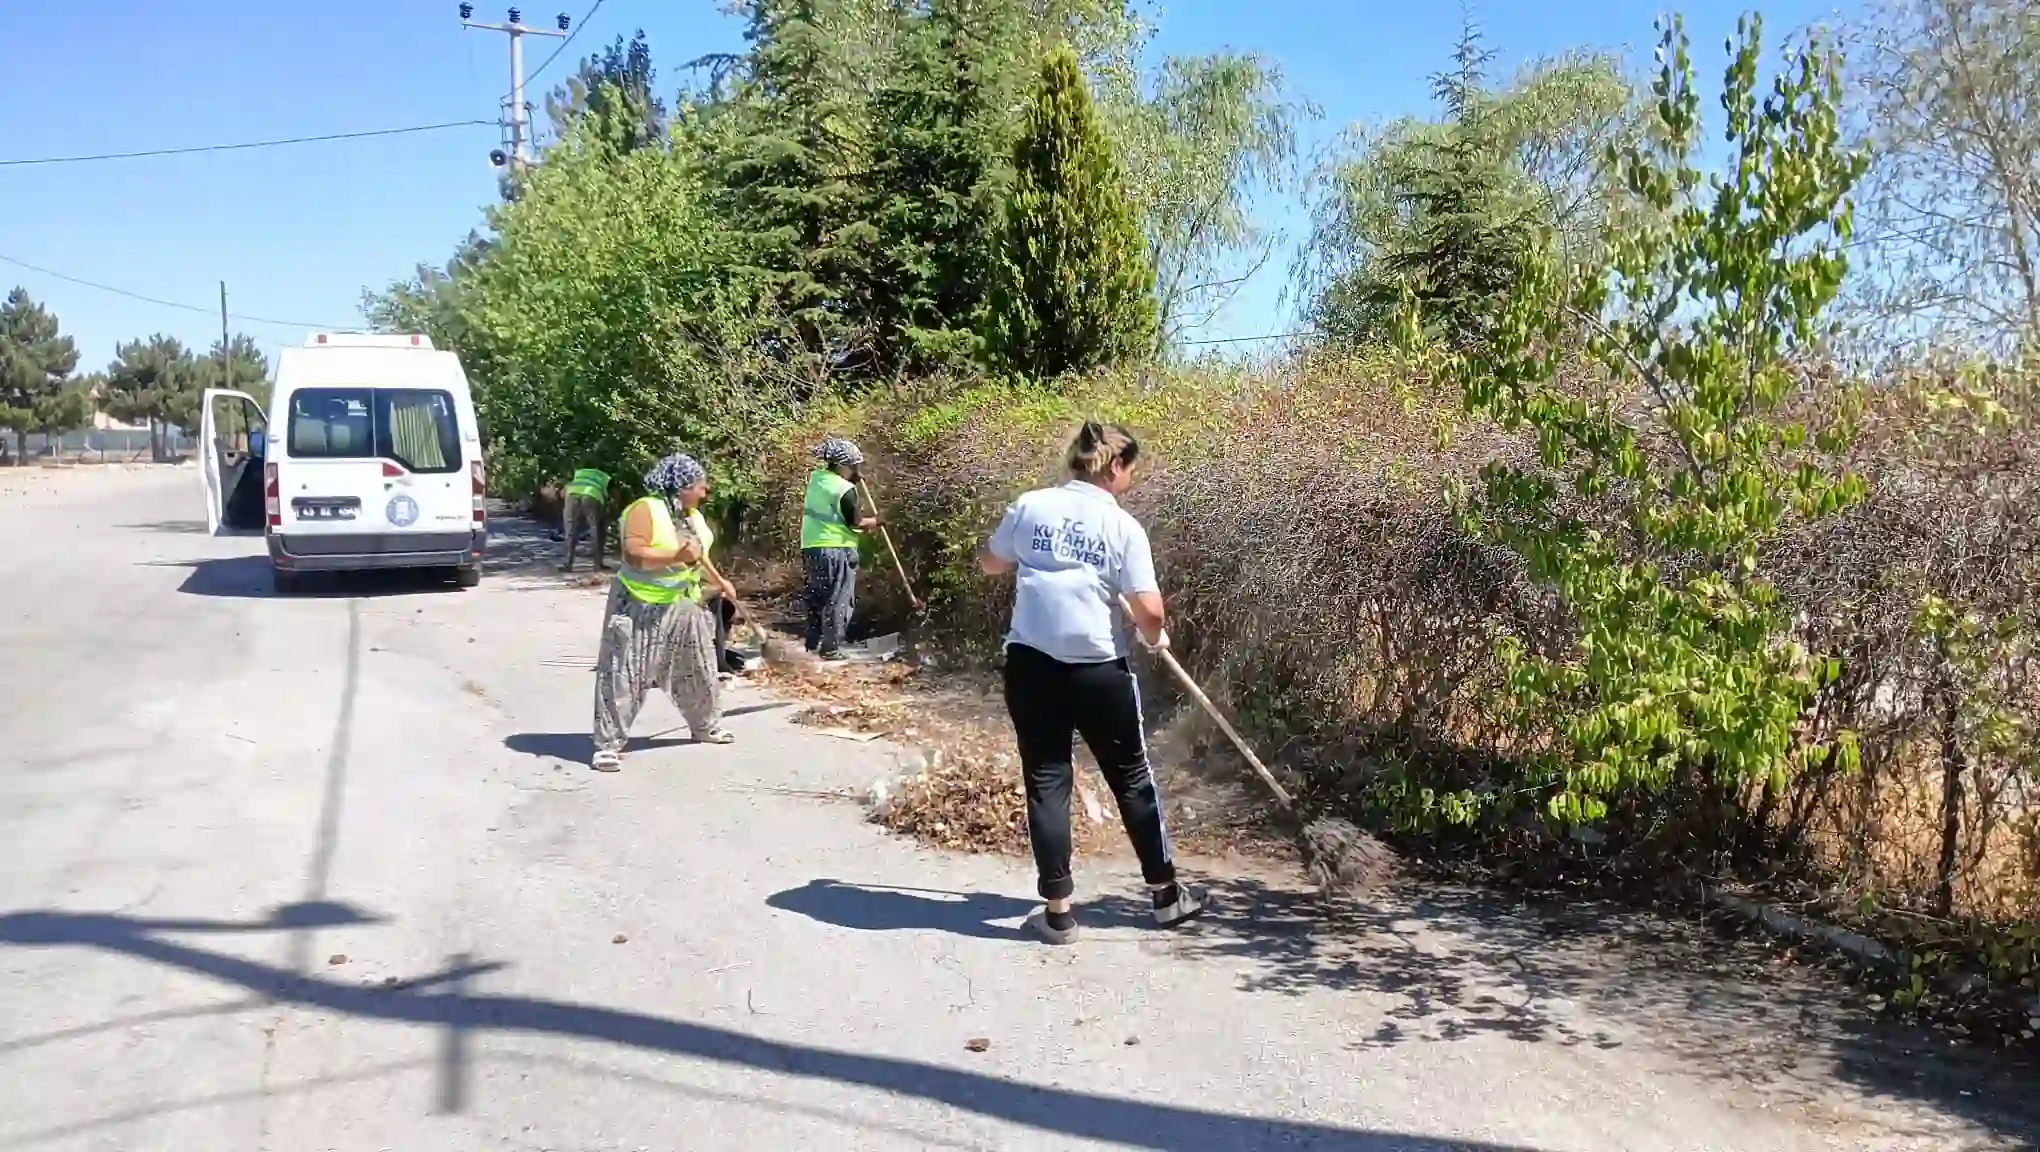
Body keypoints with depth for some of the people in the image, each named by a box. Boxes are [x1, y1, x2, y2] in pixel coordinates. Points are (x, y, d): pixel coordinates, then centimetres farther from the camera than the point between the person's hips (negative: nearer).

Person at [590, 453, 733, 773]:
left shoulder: (694, 516, 8)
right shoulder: (645, 510, -18)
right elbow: (633, 554, -27)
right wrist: (676, 557, -33)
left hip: (682, 606, 8)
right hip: (640, 606, -8)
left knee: (697, 668, 18)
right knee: (624, 674, -7)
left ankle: (706, 725, 37)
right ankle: (609, 744, -3)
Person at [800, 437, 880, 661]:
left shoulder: (815, 479, 6)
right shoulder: (845, 489, -16)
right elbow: (856, 523, -14)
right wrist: (875, 520, 4)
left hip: (811, 547, 8)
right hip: (837, 550, -7)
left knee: (817, 597, 18)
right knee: (837, 601, 1)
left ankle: (813, 642, 23)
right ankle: (831, 648, 1)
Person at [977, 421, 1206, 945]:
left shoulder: (1030, 505, 0)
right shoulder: (1124, 527, -7)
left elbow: (989, 564, 14)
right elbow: (1148, 610, -11)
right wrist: (1155, 637, 10)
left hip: (1031, 665, 2)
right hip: (1099, 672, -2)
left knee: (1046, 782, 8)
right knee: (1133, 780, 14)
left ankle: (1058, 911, 9)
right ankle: (1167, 894, 27)